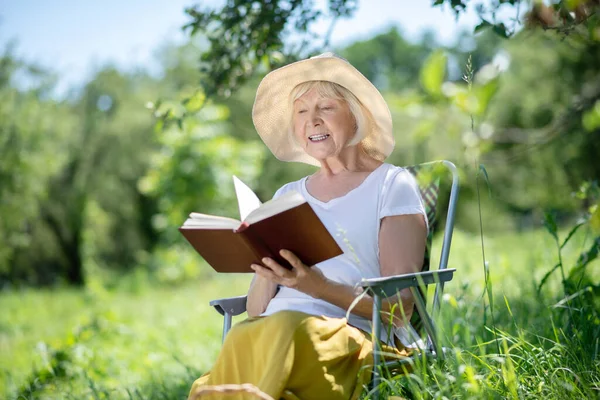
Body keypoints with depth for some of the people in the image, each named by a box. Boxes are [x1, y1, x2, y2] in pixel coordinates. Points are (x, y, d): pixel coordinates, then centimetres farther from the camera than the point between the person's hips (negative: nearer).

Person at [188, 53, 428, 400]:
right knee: (244, 335, -34)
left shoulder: (392, 186, 9)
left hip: (354, 336, -3)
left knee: (287, 327, -38)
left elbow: (400, 307, -1)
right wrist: (266, 271, -5)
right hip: (270, 335, 4)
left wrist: (321, 287, -17)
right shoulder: (287, 196, 23)